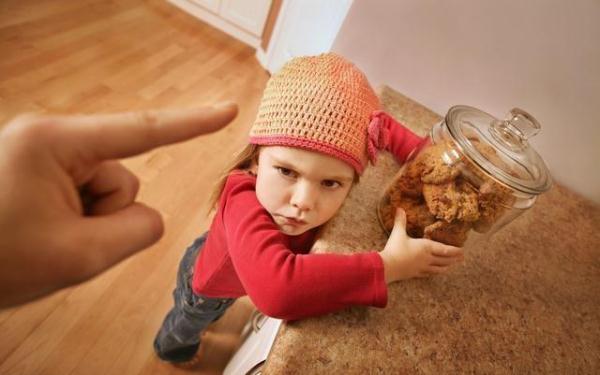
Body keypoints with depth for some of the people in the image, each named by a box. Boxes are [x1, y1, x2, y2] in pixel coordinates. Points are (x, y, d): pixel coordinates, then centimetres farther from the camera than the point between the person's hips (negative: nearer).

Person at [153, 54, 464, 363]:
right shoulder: (243, 199, -52)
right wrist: (389, 265, -57)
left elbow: (380, 125, -16)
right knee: (187, 325, 34)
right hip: (208, 282, -4)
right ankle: (171, 348, 69)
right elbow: (275, 289, -69)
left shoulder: (319, 164, -34)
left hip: (242, 266, 4)